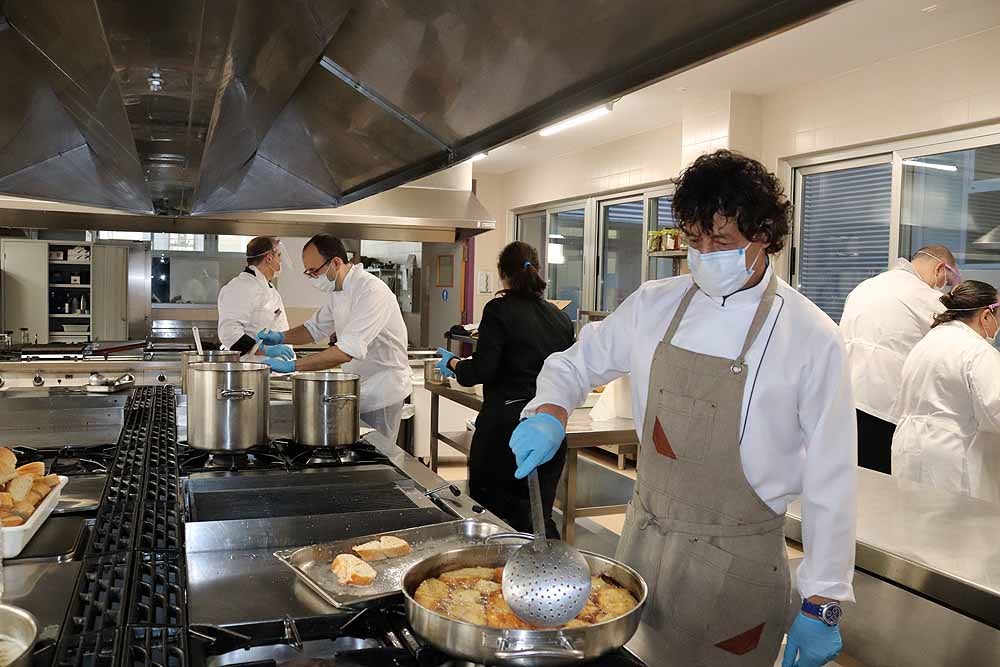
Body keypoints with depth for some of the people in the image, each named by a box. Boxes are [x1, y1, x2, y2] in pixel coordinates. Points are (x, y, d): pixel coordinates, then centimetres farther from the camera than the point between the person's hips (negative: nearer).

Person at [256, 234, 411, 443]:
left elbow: (348, 351, -33)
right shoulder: (339, 292, 7)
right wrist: (280, 337, -1)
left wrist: (292, 366, -32)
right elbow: (316, 328, 19)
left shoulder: (372, 292, -25)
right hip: (358, 391, 9)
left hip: (381, 392, -9)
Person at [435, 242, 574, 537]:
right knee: (539, 517, 15)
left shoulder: (500, 310, -9)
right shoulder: (561, 318, 8)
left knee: (491, 513, 7)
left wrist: (453, 363, 4)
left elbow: (481, 371, -15)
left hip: (505, 426, -6)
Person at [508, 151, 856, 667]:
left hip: (737, 562, -3)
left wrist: (822, 605, -8)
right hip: (643, 538, 4)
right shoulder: (654, 305, -2)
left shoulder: (811, 338, -13)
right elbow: (575, 364, 9)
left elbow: (830, 479, -9)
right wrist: (548, 411, -13)